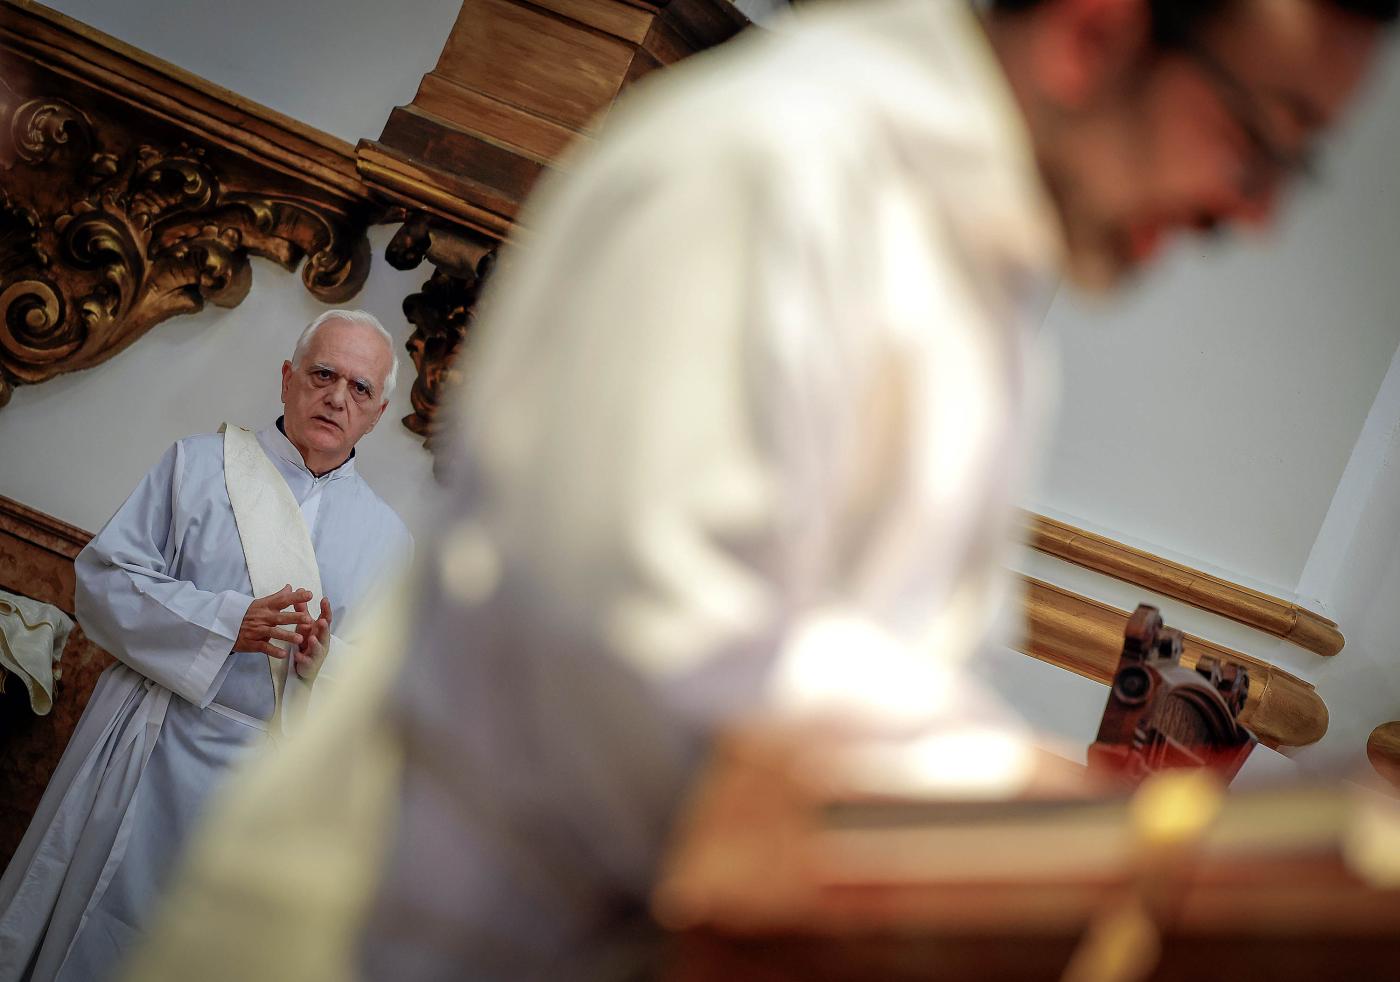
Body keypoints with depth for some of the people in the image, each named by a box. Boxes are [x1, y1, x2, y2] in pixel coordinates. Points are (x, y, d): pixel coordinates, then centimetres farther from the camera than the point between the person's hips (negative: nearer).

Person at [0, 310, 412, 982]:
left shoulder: (387, 539, 8)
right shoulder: (198, 465, 3)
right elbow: (103, 577, -4)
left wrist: (328, 659, -16)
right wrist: (228, 625, -17)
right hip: (152, 753, -1)